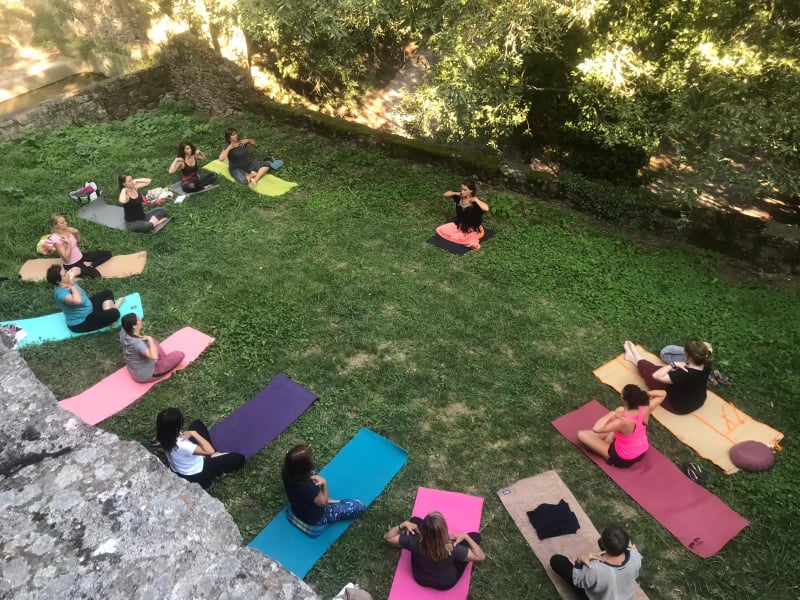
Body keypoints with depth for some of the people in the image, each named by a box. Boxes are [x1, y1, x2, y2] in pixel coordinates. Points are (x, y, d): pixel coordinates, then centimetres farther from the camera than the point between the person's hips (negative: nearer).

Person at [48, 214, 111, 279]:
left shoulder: (67, 229, -4)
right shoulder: (55, 239, -24)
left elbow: (78, 241, 14)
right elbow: (67, 258, -25)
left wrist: (77, 232, -6)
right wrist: (68, 243, -30)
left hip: (80, 256, 8)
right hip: (72, 265, -8)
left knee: (107, 254, 2)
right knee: (96, 275, -29)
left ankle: (90, 267, -4)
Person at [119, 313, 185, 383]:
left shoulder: (123, 332, -15)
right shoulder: (137, 343, -39)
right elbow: (154, 356, -52)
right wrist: (150, 339, -38)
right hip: (146, 375, -8)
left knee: (153, 341, 26)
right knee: (179, 355, -5)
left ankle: (166, 360, 23)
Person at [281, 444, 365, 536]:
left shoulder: (286, 473, -24)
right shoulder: (309, 488, -44)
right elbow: (323, 503, -22)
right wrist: (324, 483, -27)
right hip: (314, 521, -6)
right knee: (359, 506, -5)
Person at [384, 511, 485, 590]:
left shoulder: (414, 542, -36)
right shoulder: (452, 549, -40)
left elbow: (387, 537, -18)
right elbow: (481, 557, -24)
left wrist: (404, 524, -16)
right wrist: (465, 536, -18)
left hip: (420, 579, 2)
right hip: (446, 584, -1)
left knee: (415, 520, 2)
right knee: (475, 536, 2)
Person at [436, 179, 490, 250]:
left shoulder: (475, 201, -21)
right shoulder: (459, 197, -6)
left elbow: (486, 209, -41)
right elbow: (445, 194, 8)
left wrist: (476, 200, -31)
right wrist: (455, 193, -9)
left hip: (473, 230, -6)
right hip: (459, 226, 6)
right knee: (439, 230, -3)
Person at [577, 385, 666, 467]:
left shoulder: (623, 421, -39)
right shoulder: (645, 409, -22)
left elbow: (596, 429, -44)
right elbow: (663, 394, -5)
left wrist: (613, 413, -34)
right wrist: (646, 394, -21)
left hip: (624, 460, -6)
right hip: (643, 452, 6)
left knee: (582, 434, -6)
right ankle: (609, 441, 17)